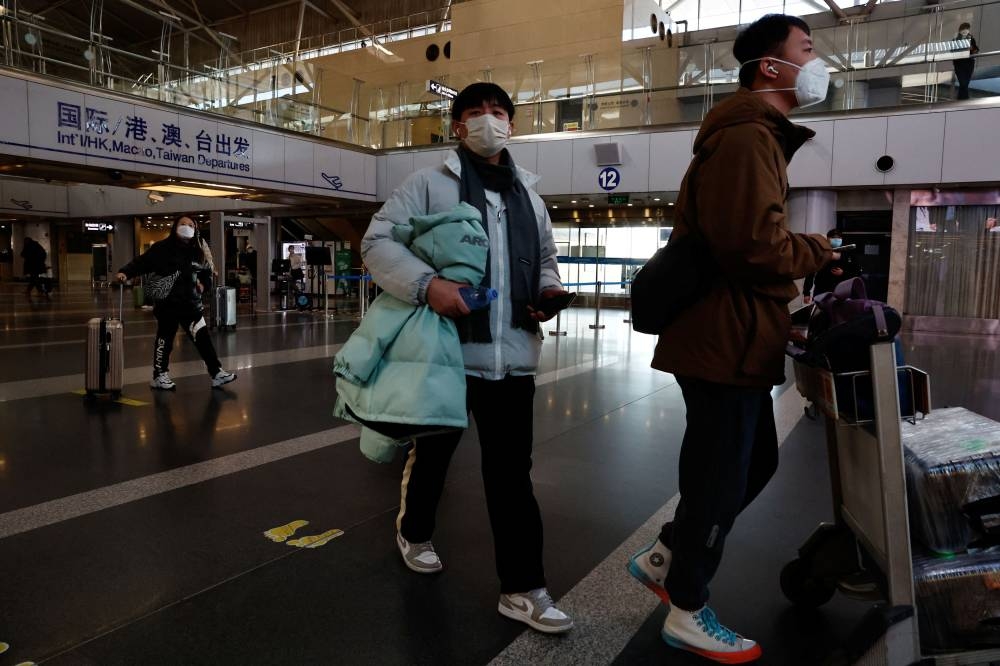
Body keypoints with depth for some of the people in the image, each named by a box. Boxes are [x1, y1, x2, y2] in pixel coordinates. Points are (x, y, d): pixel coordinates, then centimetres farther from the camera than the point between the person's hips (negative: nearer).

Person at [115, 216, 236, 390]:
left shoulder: (197, 252, 8)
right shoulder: (161, 248, -7)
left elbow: (205, 271, 26)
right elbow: (141, 262, -13)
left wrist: (202, 283, 12)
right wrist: (125, 272, -27)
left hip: (191, 302, 4)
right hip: (167, 304, -4)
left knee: (202, 337, 2)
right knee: (165, 339, 4)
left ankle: (216, 373, 5)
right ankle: (159, 376, 18)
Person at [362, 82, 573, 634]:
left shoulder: (528, 194, 16)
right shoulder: (429, 183, -1)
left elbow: (544, 260, 25)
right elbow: (376, 242, -7)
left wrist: (549, 290, 2)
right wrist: (427, 283, -24)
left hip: (513, 356, 4)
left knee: (512, 472, 5)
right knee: (433, 453, 17)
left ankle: (522, 587, 15)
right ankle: (413, 532, 46)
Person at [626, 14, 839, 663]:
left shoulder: (753, 136, 21)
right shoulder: (747, 137, -15)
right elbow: (756, 243, -25)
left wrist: (795, 274, 7)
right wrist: (817, 252, -7)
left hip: (732, 337, 11)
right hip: (728, 340, -11)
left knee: (755, 460, 20)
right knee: (722, 476, 1)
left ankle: (664, 556, 31)